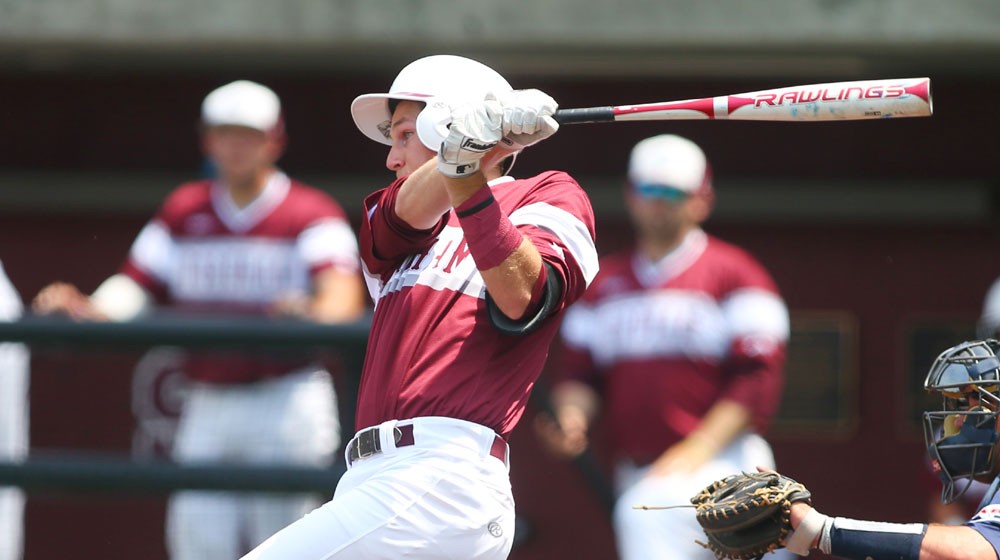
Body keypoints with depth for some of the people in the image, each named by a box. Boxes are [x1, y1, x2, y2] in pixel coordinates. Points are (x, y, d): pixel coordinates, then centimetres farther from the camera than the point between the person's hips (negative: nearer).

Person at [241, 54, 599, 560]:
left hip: (443, 476, -7)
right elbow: (410, 210, 1)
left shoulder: (550, 196, 10)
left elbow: (520, 300, -10)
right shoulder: (385, 223, 27)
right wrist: (460, 154, -21)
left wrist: (469, 180, -20)